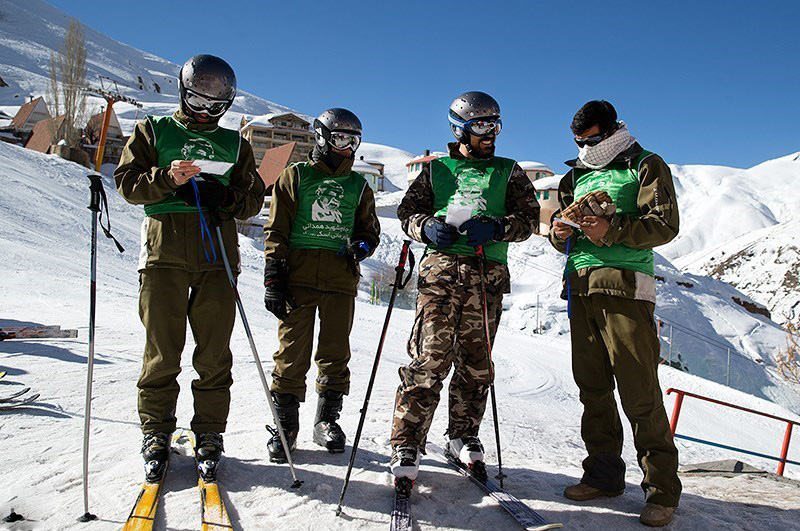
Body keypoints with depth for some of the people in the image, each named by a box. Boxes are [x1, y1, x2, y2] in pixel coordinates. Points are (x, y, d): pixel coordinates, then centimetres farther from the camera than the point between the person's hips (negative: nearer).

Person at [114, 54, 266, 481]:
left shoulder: (234, 144, 20)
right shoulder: (153, 131, 16)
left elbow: (253, 199, 15)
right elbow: (127, 182, 7)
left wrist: (225, 198, -7)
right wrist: (167, 179, -12)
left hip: (217, 254, 2)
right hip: (164, 252, -1)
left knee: (214, 353, 1)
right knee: (162, 349, -1)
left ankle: (209, 435, 11)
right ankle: (156, 434, 13)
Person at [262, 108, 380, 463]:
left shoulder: (358, 186, 17)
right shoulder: (295, 176, 8)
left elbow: (370, 230, 23)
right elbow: (276, 230, 4)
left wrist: (363, 244, -2)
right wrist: (273, 278, -5)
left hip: (341, 279, 3)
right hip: (299, 276, -2)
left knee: (335, 353, 6)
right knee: (293, 350, -2)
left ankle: (328, 419, 19)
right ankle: (285, 423, 10)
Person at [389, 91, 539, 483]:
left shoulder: (508, 172, 17)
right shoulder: (436, 169, 16)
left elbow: (529, 218, 8)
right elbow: (408, 211, 14)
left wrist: (497, 226, -12)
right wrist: (427, 227, -8)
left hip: (488, 275, 2)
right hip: (441, 270, -2)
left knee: (475, 363, 6)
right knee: (429, 360, -9)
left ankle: (463, 436, 23)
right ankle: (407, 446, -4)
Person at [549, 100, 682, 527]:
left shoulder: (645, 166, 6)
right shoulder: (577, 176, 22)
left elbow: (665, 225, -6)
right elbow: (563, 239, 23)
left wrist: (612, 230, -19)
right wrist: (560, 232, -1)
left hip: (623, 286, -5)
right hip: (581, 287, 6)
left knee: (639, 391, -7)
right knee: (592, 386, 6)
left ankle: (662, 487, 4)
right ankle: (604, 474, 17)